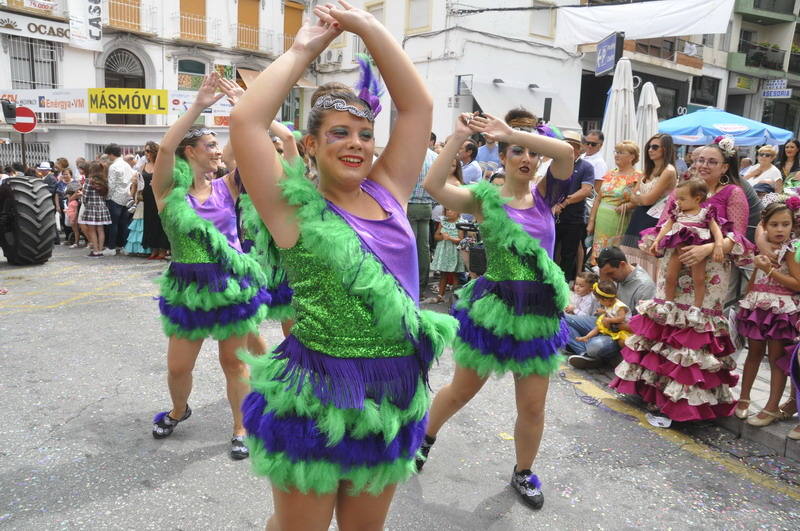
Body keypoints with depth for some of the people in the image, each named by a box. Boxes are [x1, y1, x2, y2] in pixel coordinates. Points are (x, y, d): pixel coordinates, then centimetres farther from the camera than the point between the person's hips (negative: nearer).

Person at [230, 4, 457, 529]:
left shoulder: (388, 192, 3)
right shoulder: (298, 208, -9)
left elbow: (419, 105, 1)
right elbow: (246, 120, -19)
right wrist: (302, 51, -7)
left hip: (393, 393, 4)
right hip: (314, 395, -4)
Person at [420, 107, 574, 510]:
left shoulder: (544, 194, 4)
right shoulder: (486, 197, -6)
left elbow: (566, 152, -14)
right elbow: (433, 185, -22)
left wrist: (510, 130, -18)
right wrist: (458, 138, -22)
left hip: (539, 310, 3)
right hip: (491, 306, -3)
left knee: (533, 406, 10)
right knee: (461, 391, 14)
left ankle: (523, 472, 36)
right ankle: (426, 435, 44)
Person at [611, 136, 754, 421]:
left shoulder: (733, 194, -1)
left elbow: (737, 237, -9)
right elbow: (662, 225, 15)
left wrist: (708, 248, -25)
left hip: (708, 273, -5)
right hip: (673, 268, 5)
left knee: (695, 327, -6)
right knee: (664, 321, 9)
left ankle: (688, 396, 6)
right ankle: (657, 384, 23)